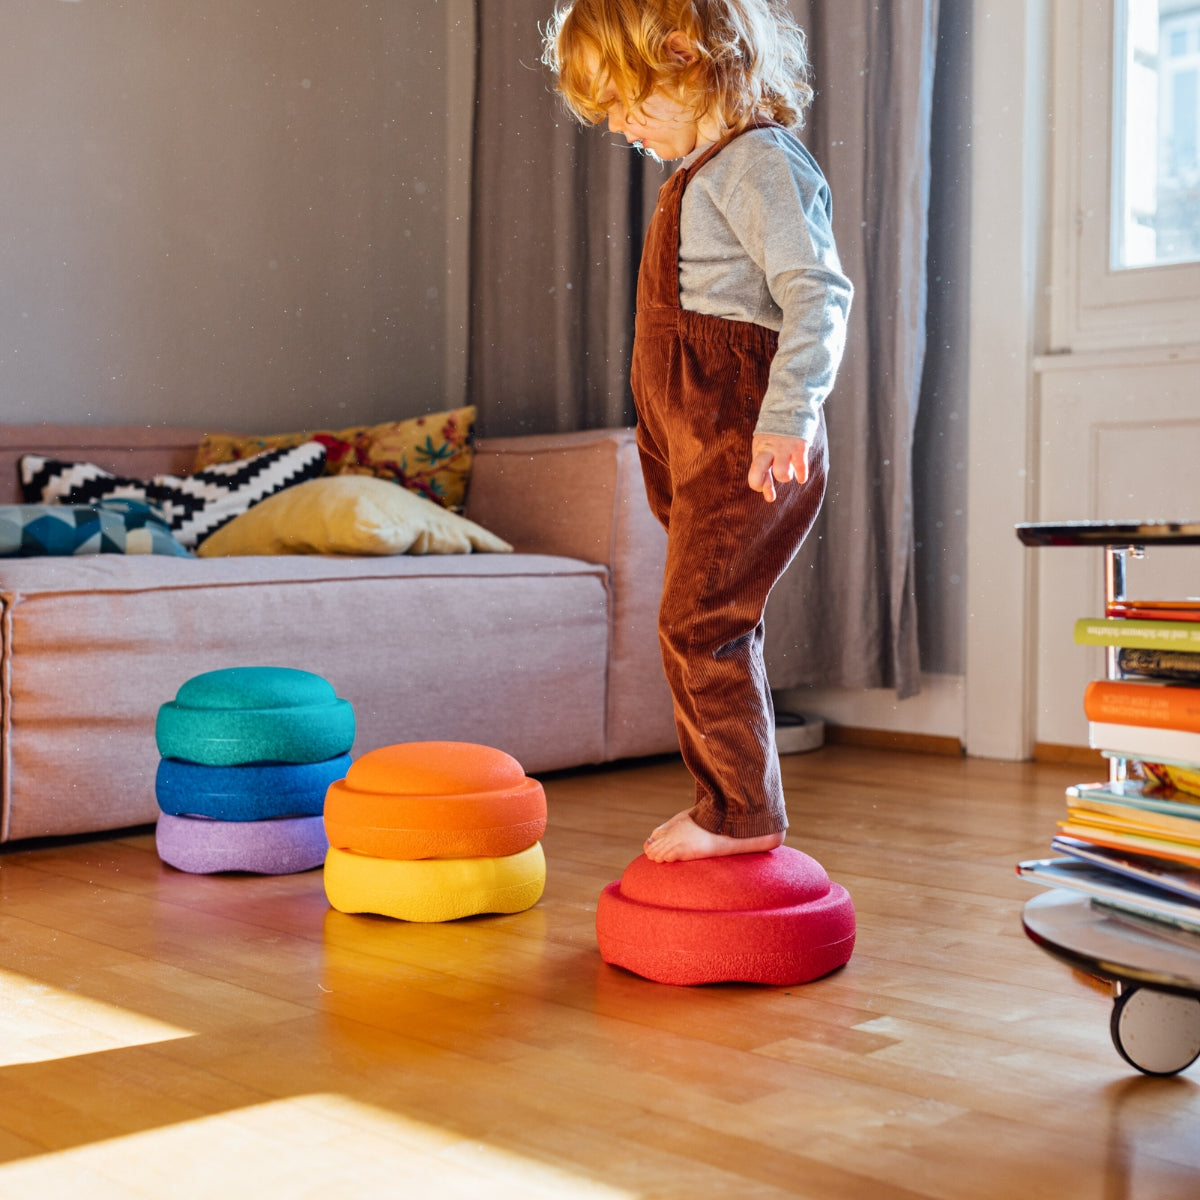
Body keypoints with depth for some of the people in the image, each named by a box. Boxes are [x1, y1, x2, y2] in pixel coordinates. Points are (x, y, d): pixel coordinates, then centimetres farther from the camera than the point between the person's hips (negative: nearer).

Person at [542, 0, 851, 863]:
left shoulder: (756, 160, -10)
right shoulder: (710, 169, 20)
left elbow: (819, 292, -21)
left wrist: (787, 416, -29)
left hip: (746, 448, -10)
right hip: (707, 447, 10)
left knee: (700, 622, -9)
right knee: (715, 630, 13)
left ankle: (741, 809, 1)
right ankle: (739, 807, 22)